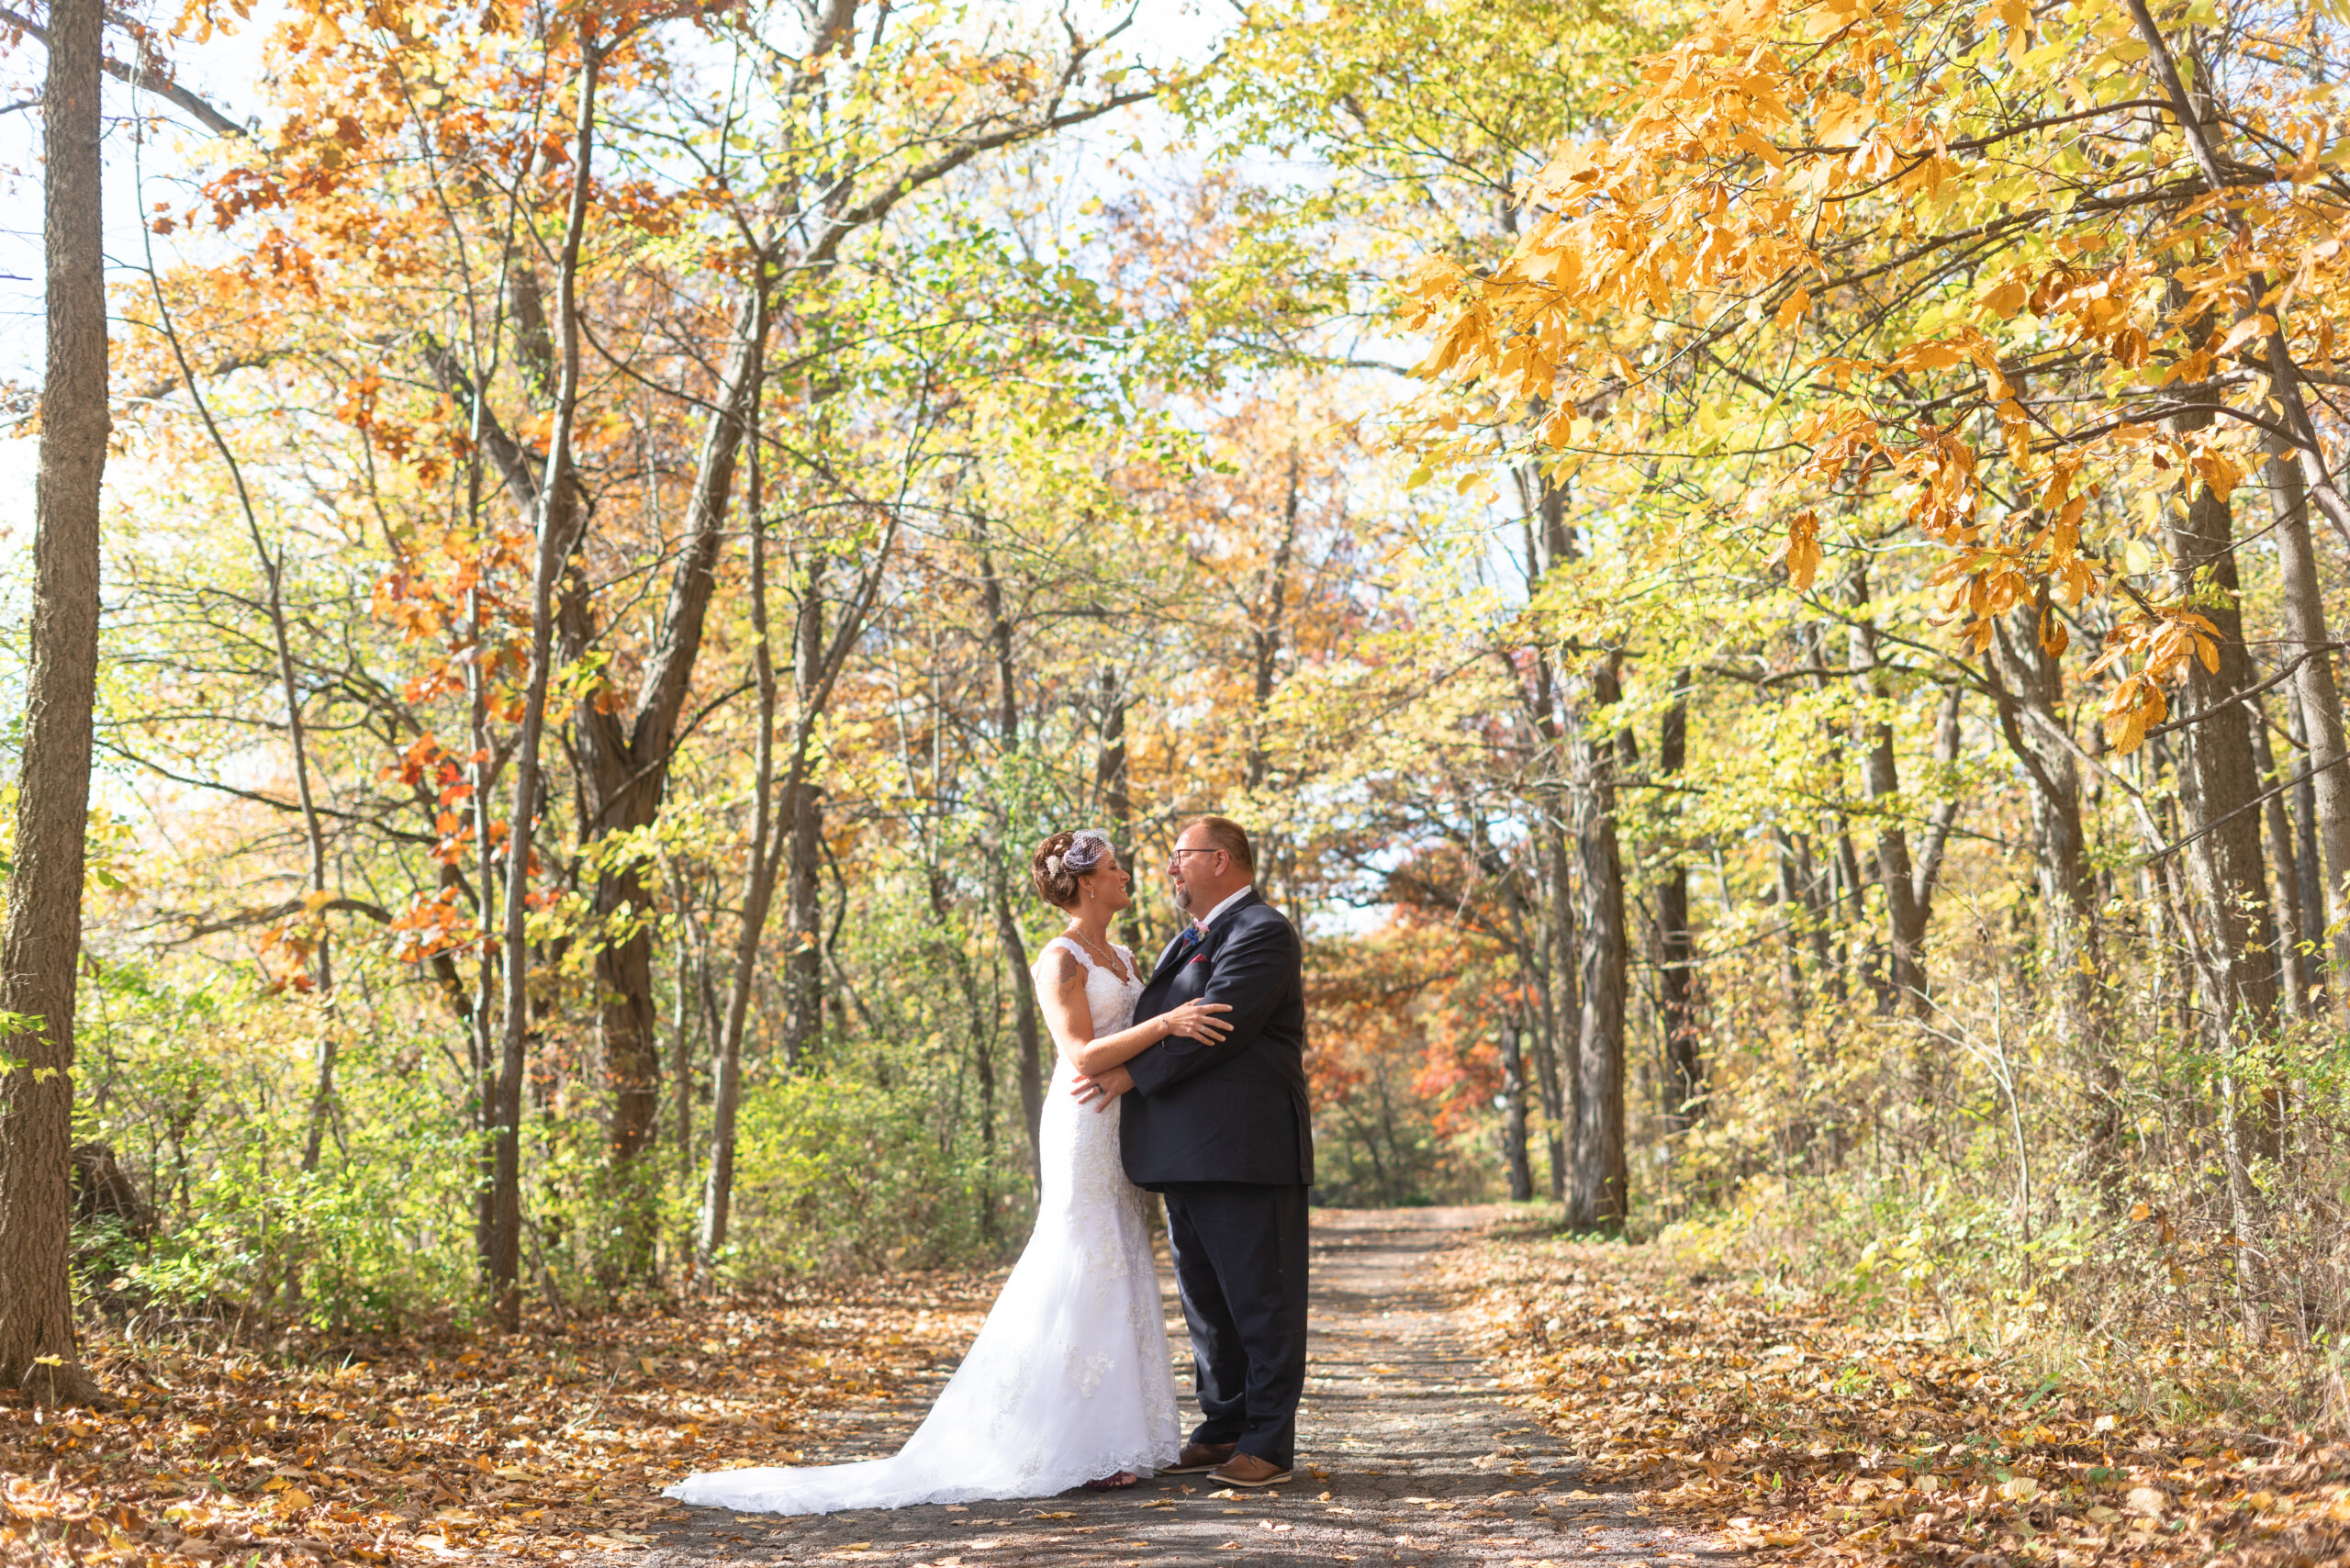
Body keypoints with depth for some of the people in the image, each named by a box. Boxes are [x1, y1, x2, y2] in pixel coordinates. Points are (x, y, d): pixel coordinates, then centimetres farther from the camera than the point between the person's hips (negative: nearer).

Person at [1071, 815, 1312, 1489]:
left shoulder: (1262, 933, -10)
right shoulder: (1189, 941, 22)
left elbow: (1216, 1024, -19)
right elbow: (1161, 1024, 23)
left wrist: (1130, 1074, -17)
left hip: (1244, 1151, -10)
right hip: (1188, 1155, 10)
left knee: (1259, 1300, -2)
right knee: (1205, 1298, 14)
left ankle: (1269, 1444, 4)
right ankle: (1225, 1426, 25)